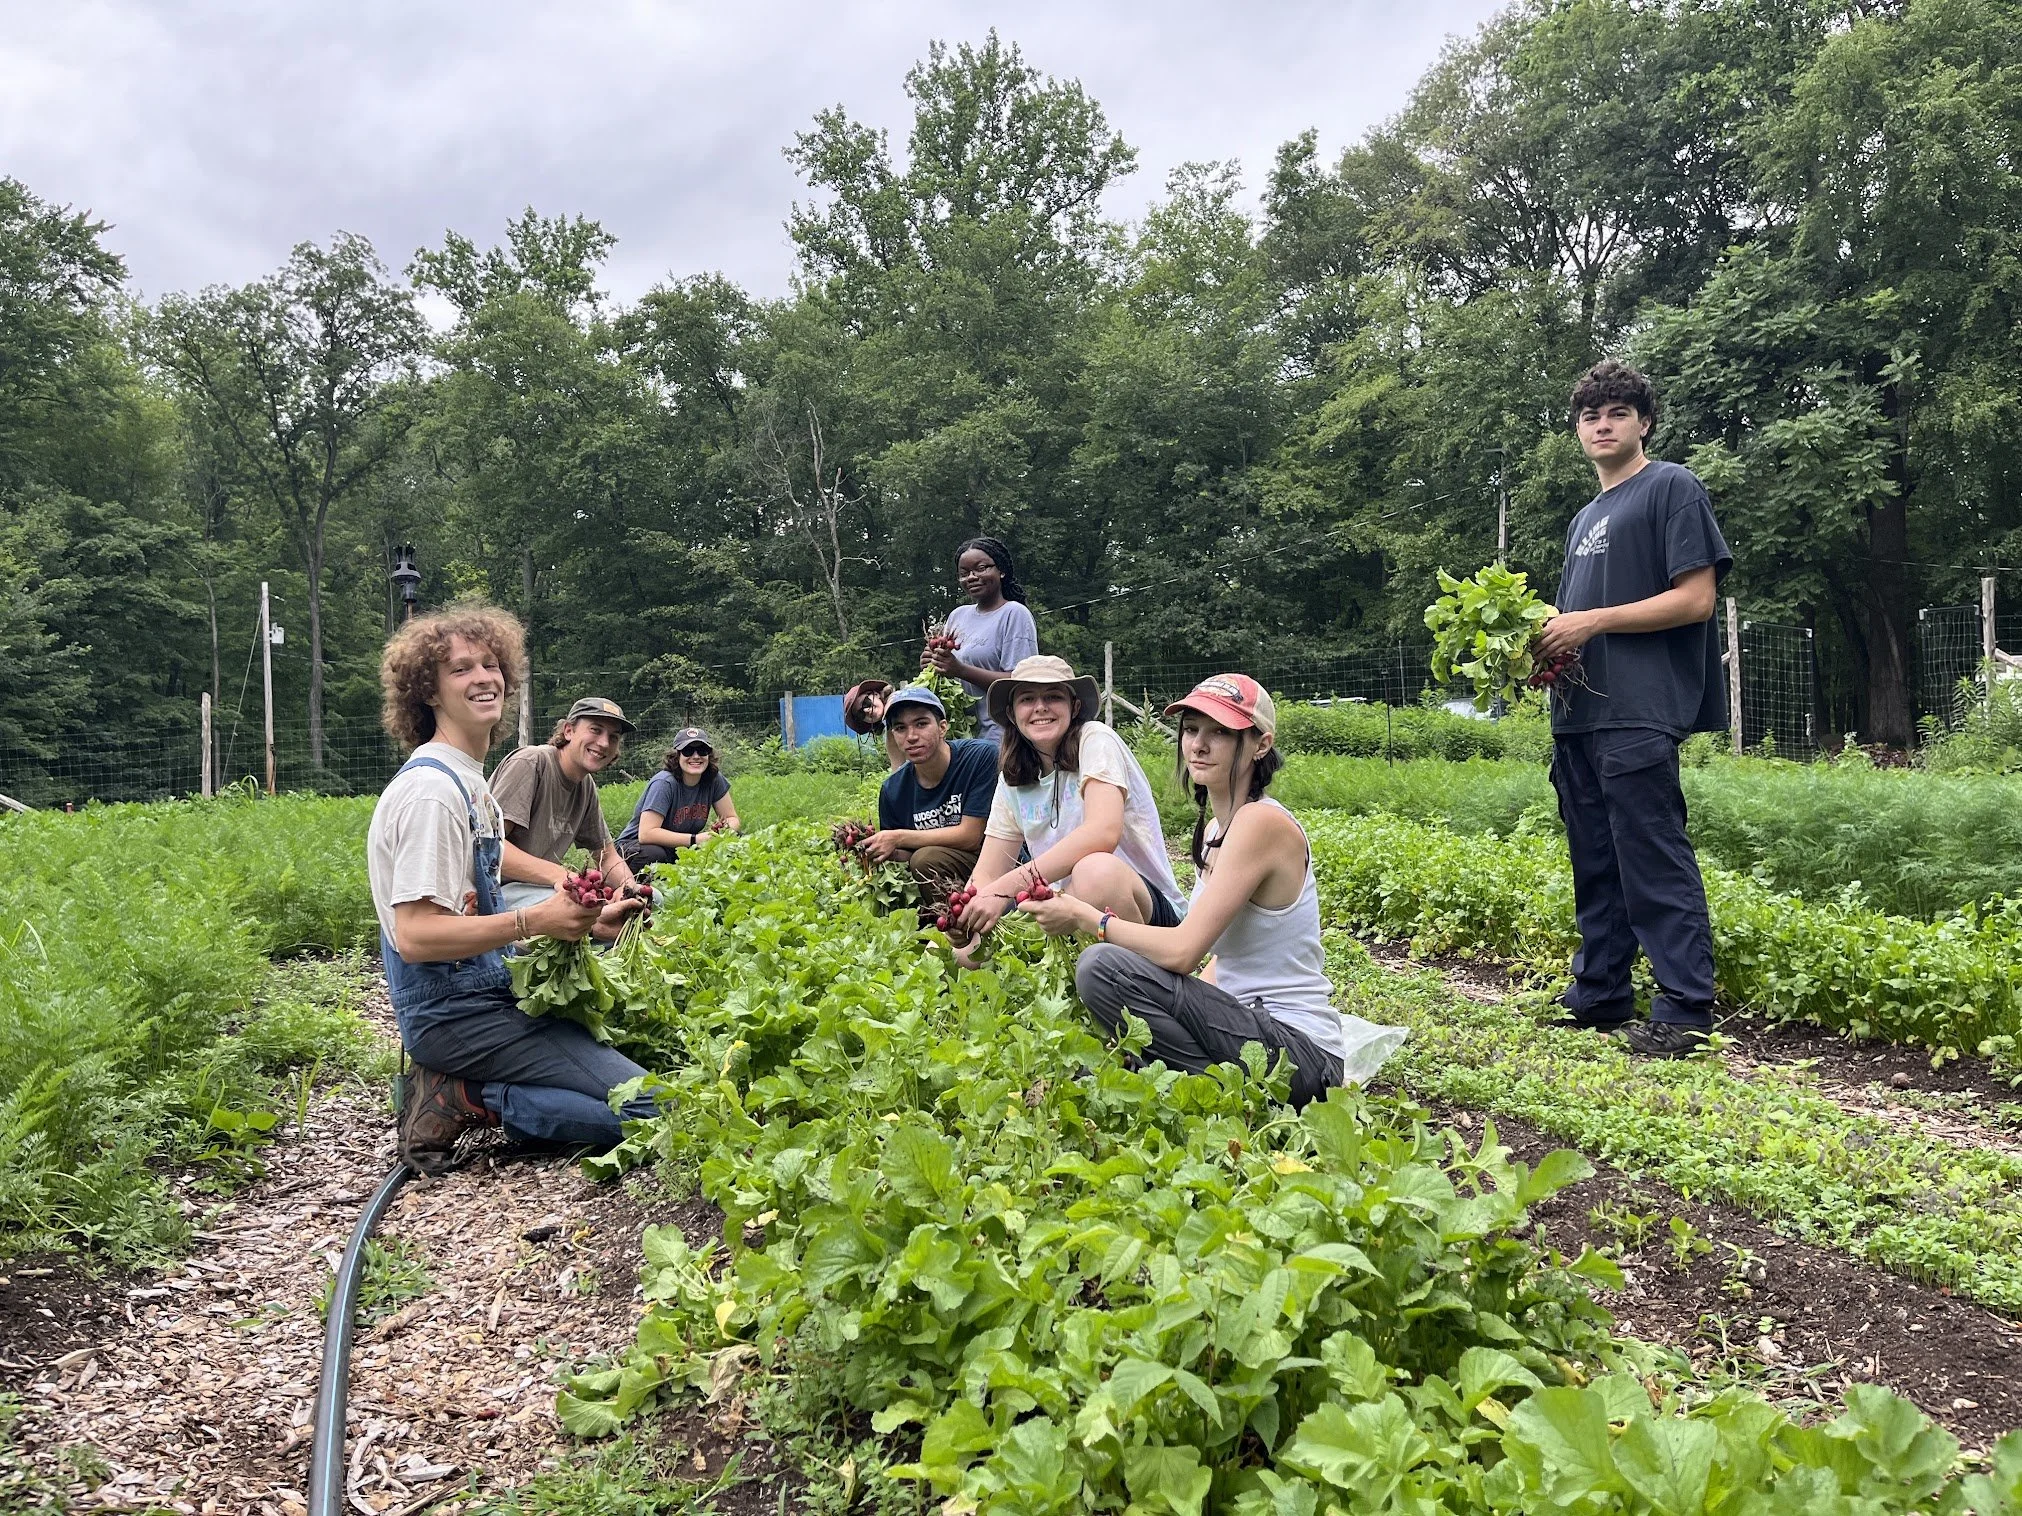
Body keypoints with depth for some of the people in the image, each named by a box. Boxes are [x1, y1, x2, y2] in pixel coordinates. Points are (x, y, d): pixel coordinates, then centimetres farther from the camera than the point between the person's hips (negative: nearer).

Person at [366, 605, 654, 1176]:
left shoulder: (468, 781, 15)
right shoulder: (431, 790, -17)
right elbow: (415, 936, -23)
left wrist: (578, 918, 10)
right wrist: (534, 922, -27)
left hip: (487, 995, 10)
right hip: (456, 1014, -10)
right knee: (651, 1109, -15)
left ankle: (458, 1089, 8)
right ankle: (465, 1101, -8)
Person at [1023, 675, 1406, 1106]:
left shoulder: (1263, 822, -17)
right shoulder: (1215, 829, 12)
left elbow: (1183, 951, -23)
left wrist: (1086, 918, -11)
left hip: (1296, 1049, -10)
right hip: (1254, 1023, 10)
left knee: (1102, 965, -23)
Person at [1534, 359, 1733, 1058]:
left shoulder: (1672, 488, -1)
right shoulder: (1585, 517, 24)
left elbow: (1696, 599, -10)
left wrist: (1591, 621, -12)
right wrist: (1548, 641, 5)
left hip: (1638, 712, -9)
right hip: (1579, 711, 9)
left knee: (1654, 861, -10)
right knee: (1595, 862, 12)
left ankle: (1685, 1011, -6)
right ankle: (1598, 995, 20)